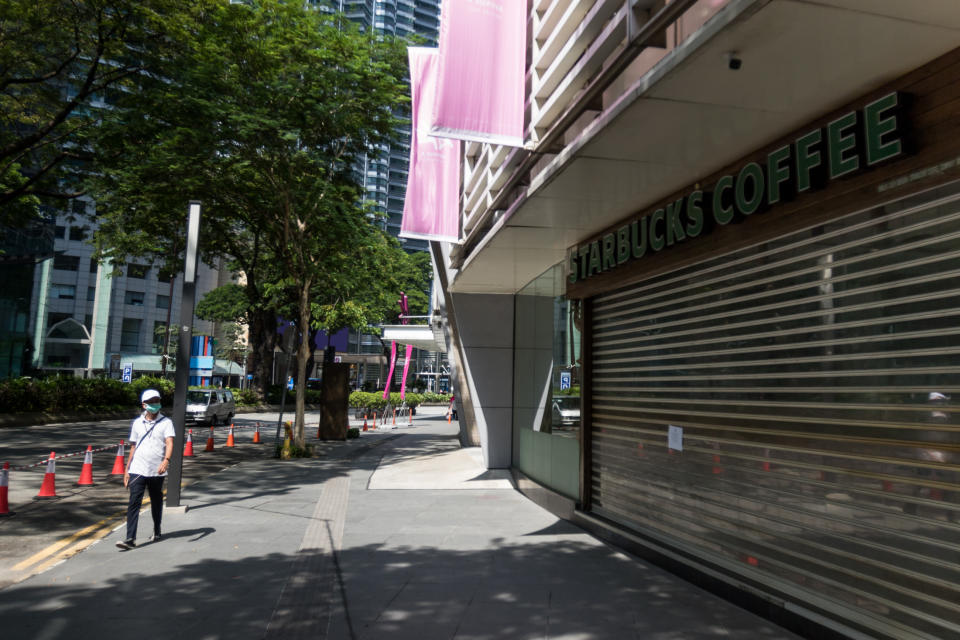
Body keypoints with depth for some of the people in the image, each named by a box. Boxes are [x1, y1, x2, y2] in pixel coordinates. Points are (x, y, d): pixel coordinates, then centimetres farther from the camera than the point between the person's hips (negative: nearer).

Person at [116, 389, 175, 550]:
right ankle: (130, 538, -7)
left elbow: (169, 443, -15)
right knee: (134, 502, -7)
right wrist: (127, 470, 13)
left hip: (157, 471, -2)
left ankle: (157, 532, 30)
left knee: (156, 502, 13)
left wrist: (166, 460, -33)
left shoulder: (166, 422, -2)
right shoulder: (137, 423, 9)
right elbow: (133, 447, 15)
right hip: (137, 470, 2)